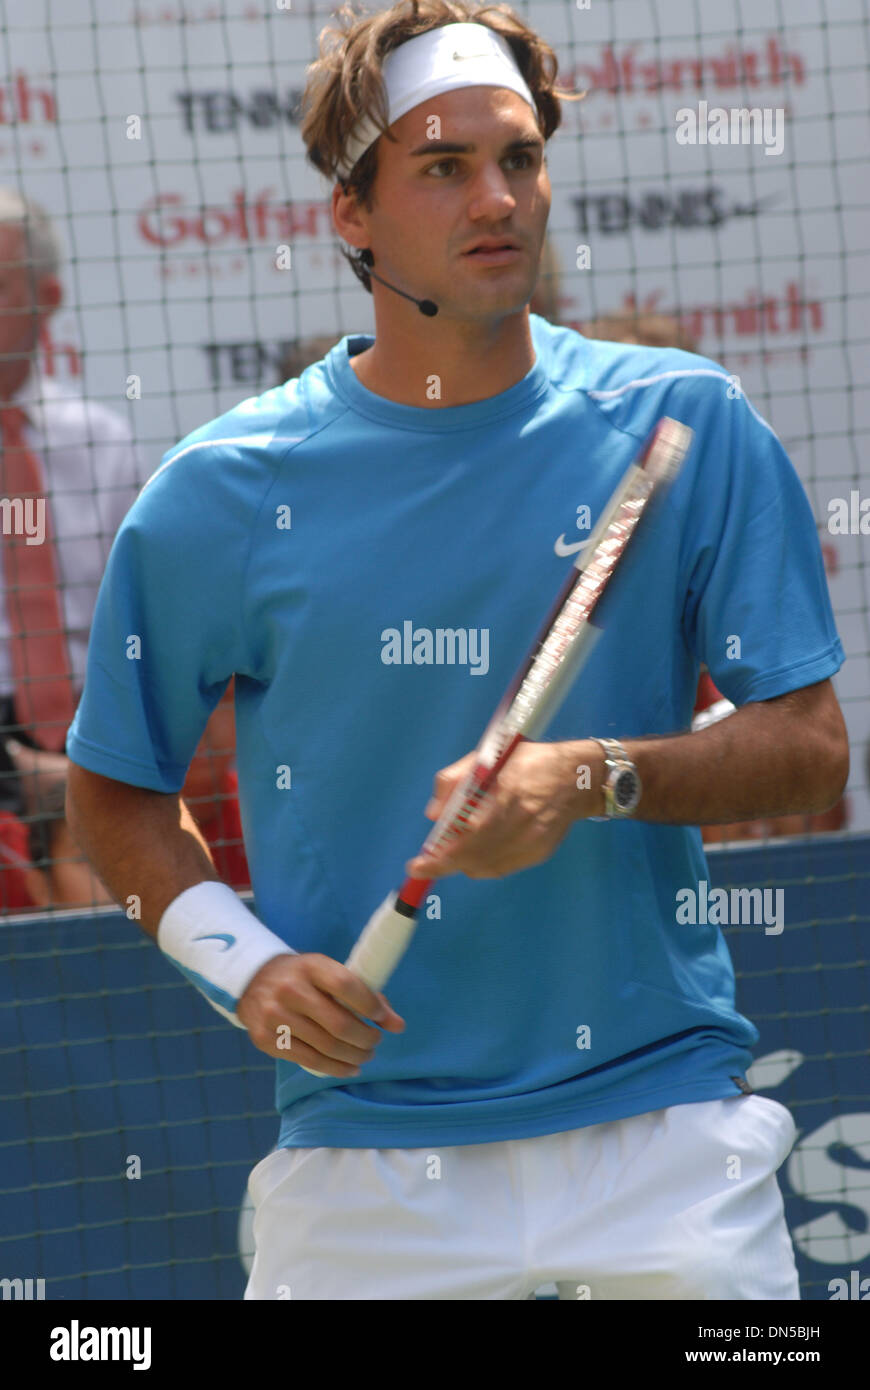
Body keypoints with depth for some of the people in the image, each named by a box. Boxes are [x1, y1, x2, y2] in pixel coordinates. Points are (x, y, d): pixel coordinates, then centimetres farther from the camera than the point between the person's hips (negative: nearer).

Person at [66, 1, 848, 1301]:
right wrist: (244, 962, -6)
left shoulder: (684, 427, 2)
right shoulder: (224, 491, 1)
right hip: (363, 1139, 0)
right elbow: (114, 791, 11)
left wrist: (598, 779, -18)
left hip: (662, 1132, 0)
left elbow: (811, 749, 0)